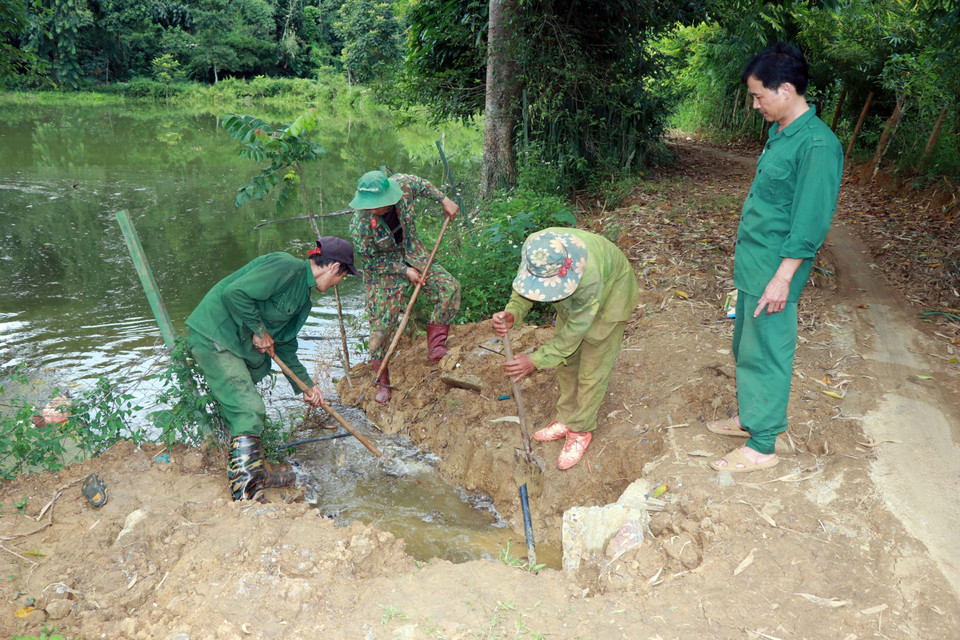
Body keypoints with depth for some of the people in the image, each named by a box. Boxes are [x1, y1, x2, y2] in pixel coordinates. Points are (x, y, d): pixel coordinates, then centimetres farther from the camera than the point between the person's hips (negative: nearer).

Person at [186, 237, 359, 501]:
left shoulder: (302, 297, 13)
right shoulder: (286, 267, -18)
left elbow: (284, 344, 19)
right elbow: (234, 293, -26)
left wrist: (306, 384, 19)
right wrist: (260, 331, -14)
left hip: (237, 345, 10)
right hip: (213, 338, -10)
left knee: (242, 409, 18)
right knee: (249, 409, -13)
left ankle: (253, 475, 34)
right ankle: (247, 495, -10)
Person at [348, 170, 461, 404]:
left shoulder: (403, 184, -22)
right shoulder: (360, 224, -31)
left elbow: (421, 185, 4)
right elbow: (370, 261, -18)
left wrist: (444, 200, 6)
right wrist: (404, 271, -18)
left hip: (413, 256, 4)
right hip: (384, 271, -4)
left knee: (450, 288, -12)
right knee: (381, 325, -6)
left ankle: (435, 349, 1)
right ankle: (383, 383, 13)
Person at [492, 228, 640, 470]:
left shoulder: (589, 277, -46)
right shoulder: (534, 247, -32)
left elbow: (575, 328, -33)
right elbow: (524, 288, -15)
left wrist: (536, 360, -32)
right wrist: (512, 313, -37)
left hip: (610, 296, -6)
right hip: (573, 297, 6)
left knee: (592, 370, -1)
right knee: (566, 361, 13)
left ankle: (580, 431, 17)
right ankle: (566, 418, 30)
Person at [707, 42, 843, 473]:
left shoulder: (817, 145, -19)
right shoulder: (780, 134, 10)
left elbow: (811, 223, -21)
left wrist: (782, 277, -21)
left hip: (774, 272, -9)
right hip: (752, 264, 9)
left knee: (764, 355, 0)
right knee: (746, 347, 19)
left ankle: (762, 446, 14)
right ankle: (750, 418, 37)